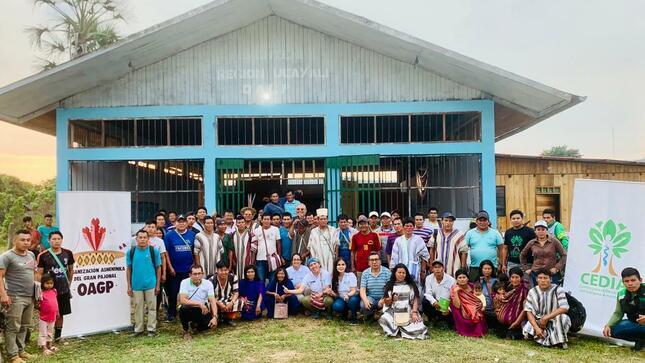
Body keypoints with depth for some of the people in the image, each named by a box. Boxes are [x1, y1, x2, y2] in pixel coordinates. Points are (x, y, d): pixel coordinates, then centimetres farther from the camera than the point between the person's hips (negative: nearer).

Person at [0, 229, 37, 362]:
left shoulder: (31, 255, 13)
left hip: (30, 297, 7)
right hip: (15, 298, -7)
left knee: (24, 326, 14)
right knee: (13, 327, -3)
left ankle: (20, 350, 24)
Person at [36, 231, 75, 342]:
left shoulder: (68, 253, 1)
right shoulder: (43, 256, -9)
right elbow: (39, 274, -7)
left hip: (64, 291, 4)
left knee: (60, 314, 13)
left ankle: (58, 336, 25)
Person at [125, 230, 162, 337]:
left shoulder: (154, 250, -2)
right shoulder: (131, 251, 1)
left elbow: (158, 268, 2)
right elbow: (128, 269, 6)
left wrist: (158, 285, -1)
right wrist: (129, 286, 4)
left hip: (151, 284, -1)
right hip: (136, 285, 1)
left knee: (152, 307, 6)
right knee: (138, 307, 11)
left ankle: (151, 329, 16)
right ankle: (138, 329, 22)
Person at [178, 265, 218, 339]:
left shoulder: (208, 283, -8)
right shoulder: (185, 282, -14)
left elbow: (212, 301, -13)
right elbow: (182, 300, -25)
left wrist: (215, 317, -27)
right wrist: (199, 304, -29)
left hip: (202, 310, 2)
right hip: (189, 309, -2)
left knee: (209, 323, -23)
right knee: (183, 309, -35)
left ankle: (195, 324, 15)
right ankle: (186, 330, -3)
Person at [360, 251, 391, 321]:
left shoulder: (387, 272, -4)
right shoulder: (365, 273, 3)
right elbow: (362, 290, -3)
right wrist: (365, 300, -24)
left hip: (383, 298, -1)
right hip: (370, 298, 1)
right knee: (363, 305, -29)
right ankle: (369, 315, 9)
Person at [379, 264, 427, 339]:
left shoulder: (411, 285, 10)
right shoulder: (390, 285, 9)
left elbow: (415, 299, 4)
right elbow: (386, 302, 8)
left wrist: (414, 313, -10)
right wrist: (391, 299, -14)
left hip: (409, 312, 0)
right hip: (394, 312, 0)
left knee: (417, 328, -25)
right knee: (384, 319, -31)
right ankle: (396, 328, 2)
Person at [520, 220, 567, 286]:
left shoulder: (554, 242, 0)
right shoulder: (531, 243, 6)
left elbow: (564, 255, 2)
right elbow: (522, 256, 17)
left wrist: (557, 267, -6)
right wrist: (526, 268, 10)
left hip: (552, 274, -2)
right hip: (535, 274, 2)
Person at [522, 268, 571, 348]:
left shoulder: (558, 290, -7)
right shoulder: (532, 292, 0)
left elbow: (564, 308, -20)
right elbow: (529, 312, -6)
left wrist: (546, 318, -24)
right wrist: (537, 328, -21)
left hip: (555, 322, -2)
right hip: (537, 322, 2)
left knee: (563, 317, -34)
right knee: (527, 331, -27)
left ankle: (560, 340, -8)